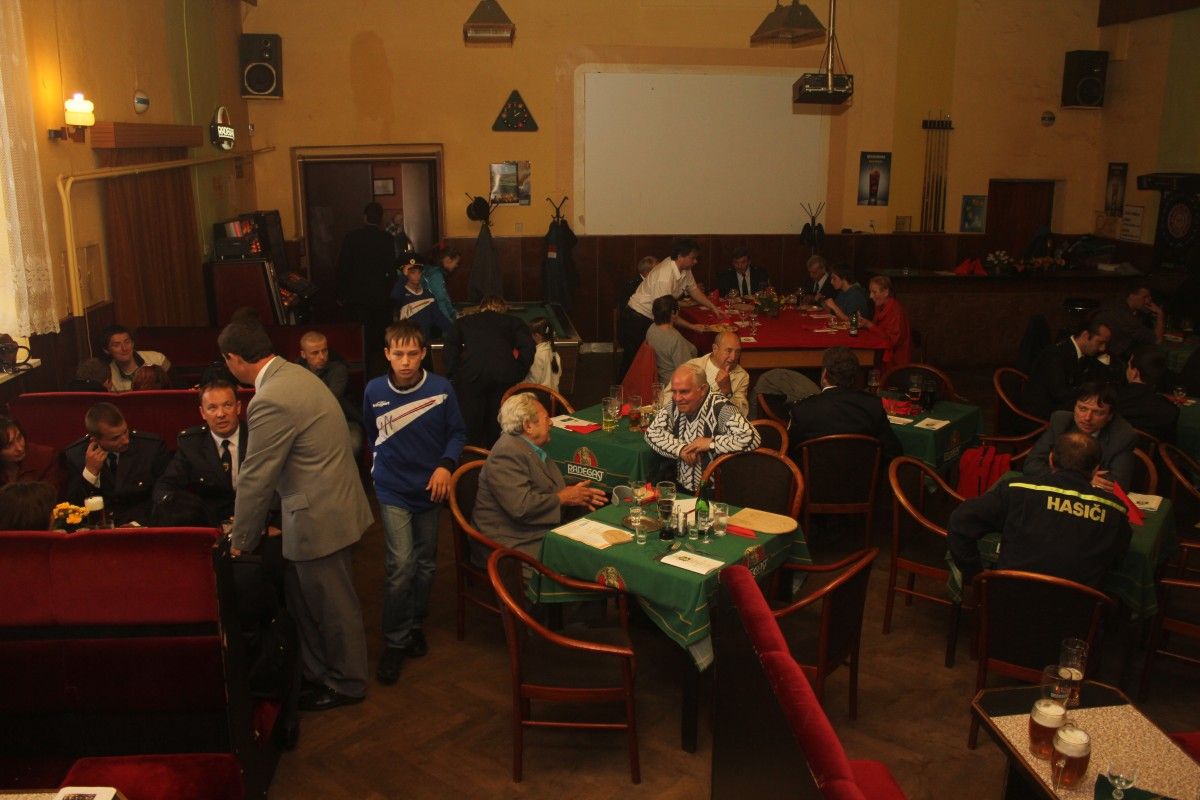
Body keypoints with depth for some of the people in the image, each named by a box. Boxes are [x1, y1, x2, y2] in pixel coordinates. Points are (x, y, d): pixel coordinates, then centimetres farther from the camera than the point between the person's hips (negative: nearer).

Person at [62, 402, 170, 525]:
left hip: (142, 526, -2)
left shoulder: (152, 446, -6)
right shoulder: (75, 455, 0)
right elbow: (72, 506, 1)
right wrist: (90, 471, -13)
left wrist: (139, 523, -17)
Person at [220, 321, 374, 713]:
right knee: (303, 597, 22)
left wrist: (240, 540, -4)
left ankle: (346, 684, 29)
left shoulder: (271, 401, -25)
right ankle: (315, 672, 37)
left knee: (333, 606, 10)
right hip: (330, 503, 10)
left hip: (320, 517, -10)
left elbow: (255, 478, -18)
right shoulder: (294, 374, 6)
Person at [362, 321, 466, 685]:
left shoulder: (441, 388, -12)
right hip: (392, 491, -1)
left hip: (429, 488, 2)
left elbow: (457, 432, -2)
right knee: (401, 563, -13)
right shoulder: (374, 391, -9)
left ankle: (415, 625, 36)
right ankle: (394, 642, 1)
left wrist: (445, 465, -16)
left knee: (425, 563, 14)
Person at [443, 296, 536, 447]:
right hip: (504, 376, 1)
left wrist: (453, 375, 9)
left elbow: (451, 347, 10)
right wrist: (519, 374, 12)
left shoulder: (464, 321, 25)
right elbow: (528, 346, 7)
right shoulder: (513, 322, 23)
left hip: (470, 376, 0)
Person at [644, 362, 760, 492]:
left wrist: (711, 443, -19)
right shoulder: (675, 405, 4)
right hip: (681, 489, 7)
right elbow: (652, 432, 9)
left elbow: (752, 438, -28)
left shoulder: (720, 408, -17)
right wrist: (680, 449, -7)